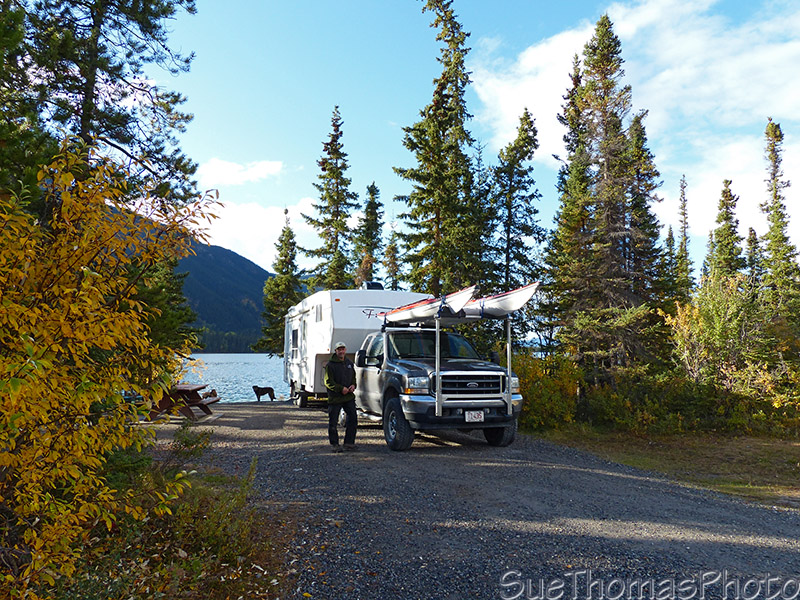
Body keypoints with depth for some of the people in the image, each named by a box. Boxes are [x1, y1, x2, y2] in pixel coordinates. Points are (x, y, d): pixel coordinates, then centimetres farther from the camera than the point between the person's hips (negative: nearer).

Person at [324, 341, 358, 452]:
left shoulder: (349, 363, 12)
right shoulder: (330, 365, -7)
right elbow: (328, 382, -10)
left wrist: (353, 385, 2)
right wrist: (341, 389, -18)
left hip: (349, 397, 5)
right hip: (335, 398, -5)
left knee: (353, 419, 3)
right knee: (333, 422, 2)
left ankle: (349, 442, 13)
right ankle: (334, 444, 14)